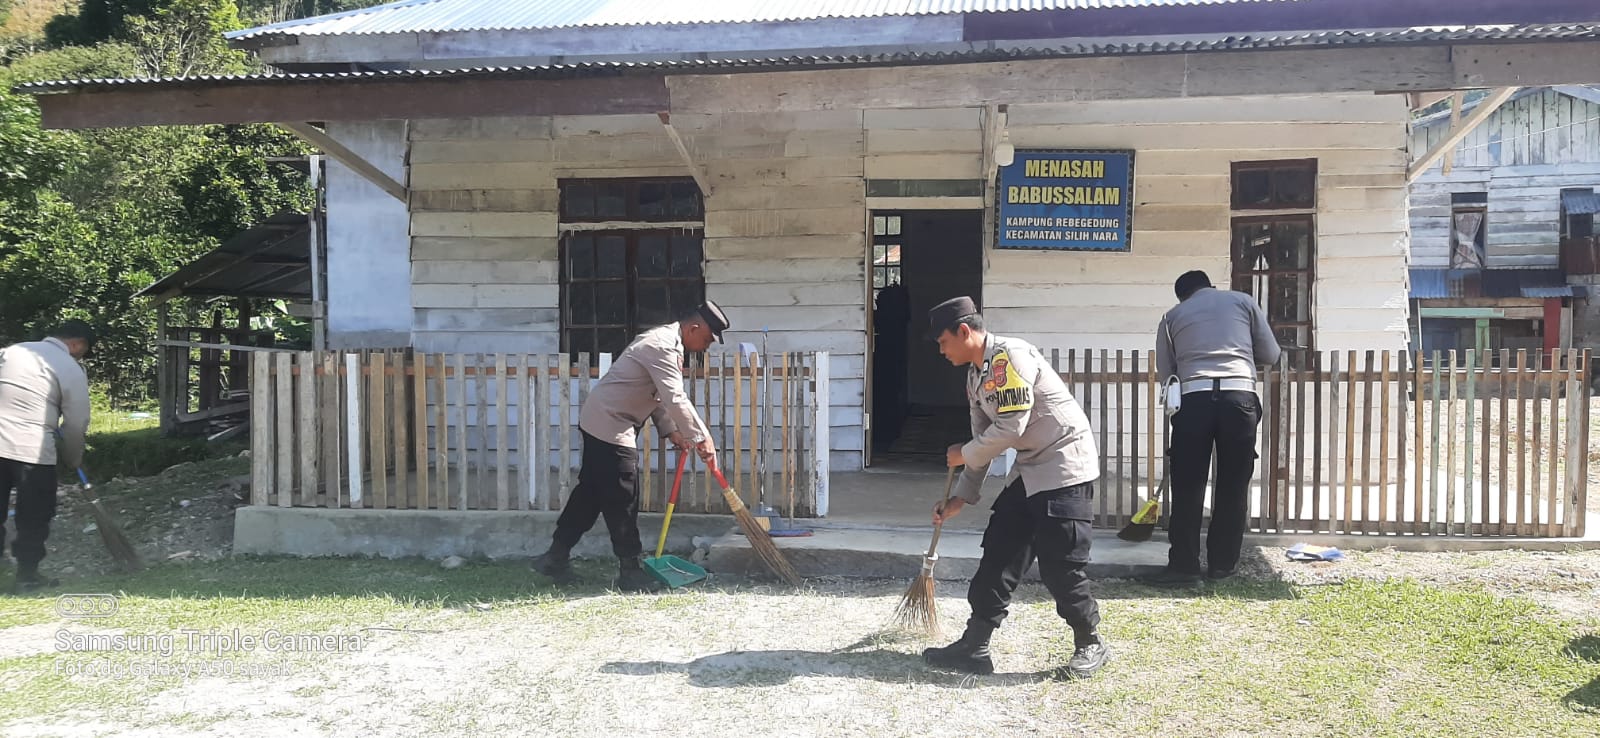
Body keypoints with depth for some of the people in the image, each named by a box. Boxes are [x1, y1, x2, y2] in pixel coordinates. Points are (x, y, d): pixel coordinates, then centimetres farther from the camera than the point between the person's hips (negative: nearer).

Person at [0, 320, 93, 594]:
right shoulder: (71, 370, -4)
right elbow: (76, 424, -2)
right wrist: (73, 458, 13)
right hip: (32, 449, -5)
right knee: (34, 516, 9)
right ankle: (27, 576, 15)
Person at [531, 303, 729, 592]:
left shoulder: (666, 342, 13)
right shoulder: (662, 347, -20)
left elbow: (657, 395, 17)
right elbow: (676, 400, -28)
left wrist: (671, 431, 7)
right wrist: (702, 438, -24)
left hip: (598, 422, 11)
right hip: (610, 427, -11)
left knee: (591, 491, 15)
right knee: (622, 501, -3)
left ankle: (556, 557, 22)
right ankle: (630, 572, 5)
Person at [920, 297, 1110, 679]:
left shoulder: (1010, 356, -18)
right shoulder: (975, 376, 12)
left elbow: (1009, 429, -22)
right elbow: (984, 439, 17)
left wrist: (963, 454, -8)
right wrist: (961, 498, 14)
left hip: (1066, 465, -10)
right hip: (1029, 471, 10)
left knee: (1058, 564, -8)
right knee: (998, 553, 5)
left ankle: (1091, 644, 13)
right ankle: (974, 647, 9)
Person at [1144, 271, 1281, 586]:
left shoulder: (1173, 316, 20)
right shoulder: (1242, 300, 20)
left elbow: (1164, 368, 16)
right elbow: (1271, 354, 20)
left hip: (1194, 398, 0)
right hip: (1239, 396, 0)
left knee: (1188, 485, 5)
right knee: (1233, 484, 9)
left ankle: (1183, 565, 5)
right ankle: (1222, 564, 15)